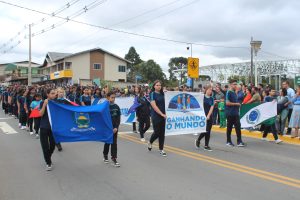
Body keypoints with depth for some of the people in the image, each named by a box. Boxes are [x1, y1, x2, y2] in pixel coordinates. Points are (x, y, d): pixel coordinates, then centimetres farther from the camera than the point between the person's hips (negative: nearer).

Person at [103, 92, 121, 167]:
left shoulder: (116, 107, 1)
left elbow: (118, 118, 2)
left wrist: (116, 127, -8)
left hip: (115, 128, 2)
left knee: (114, 143, 0)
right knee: (107, 142, 11)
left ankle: (114, 158, 4)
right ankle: (105, 155, 33)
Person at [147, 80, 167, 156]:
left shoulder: (163, 94, 9)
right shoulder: (152, 94, -6)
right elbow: (154, 106, -14)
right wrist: (162, 114, -19)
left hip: (163, 116, 5)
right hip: (156, 116, -5)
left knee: (162, 133, 6)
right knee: (157, 132, 0)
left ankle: (161, 149, 14)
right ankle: (150, 142, 29)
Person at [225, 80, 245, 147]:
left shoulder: (235, 93, 14)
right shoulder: (228, 92, -11)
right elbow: (227, 103, -19)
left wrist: (238, 105, 9)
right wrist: (236, 104, -13)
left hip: (236, 113, 7)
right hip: (230, 113, -7)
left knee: (238, 126, 2)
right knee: (229, 127, 1)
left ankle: (239, 141, 6)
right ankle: (228, 142, 11)